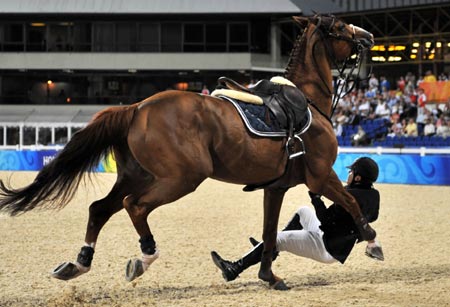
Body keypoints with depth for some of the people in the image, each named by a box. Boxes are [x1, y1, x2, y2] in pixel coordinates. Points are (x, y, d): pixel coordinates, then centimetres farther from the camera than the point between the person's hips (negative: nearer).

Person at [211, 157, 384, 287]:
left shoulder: (351, 195, -26)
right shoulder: (374, 195, 0)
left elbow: (326, 219, -26)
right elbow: (372, 217, 18)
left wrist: (315, 197, -21)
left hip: (327, 250, -10)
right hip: (341, 245, 10)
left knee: (278, 239, -9)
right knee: (303, 211, 24)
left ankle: (234, 269, -7)